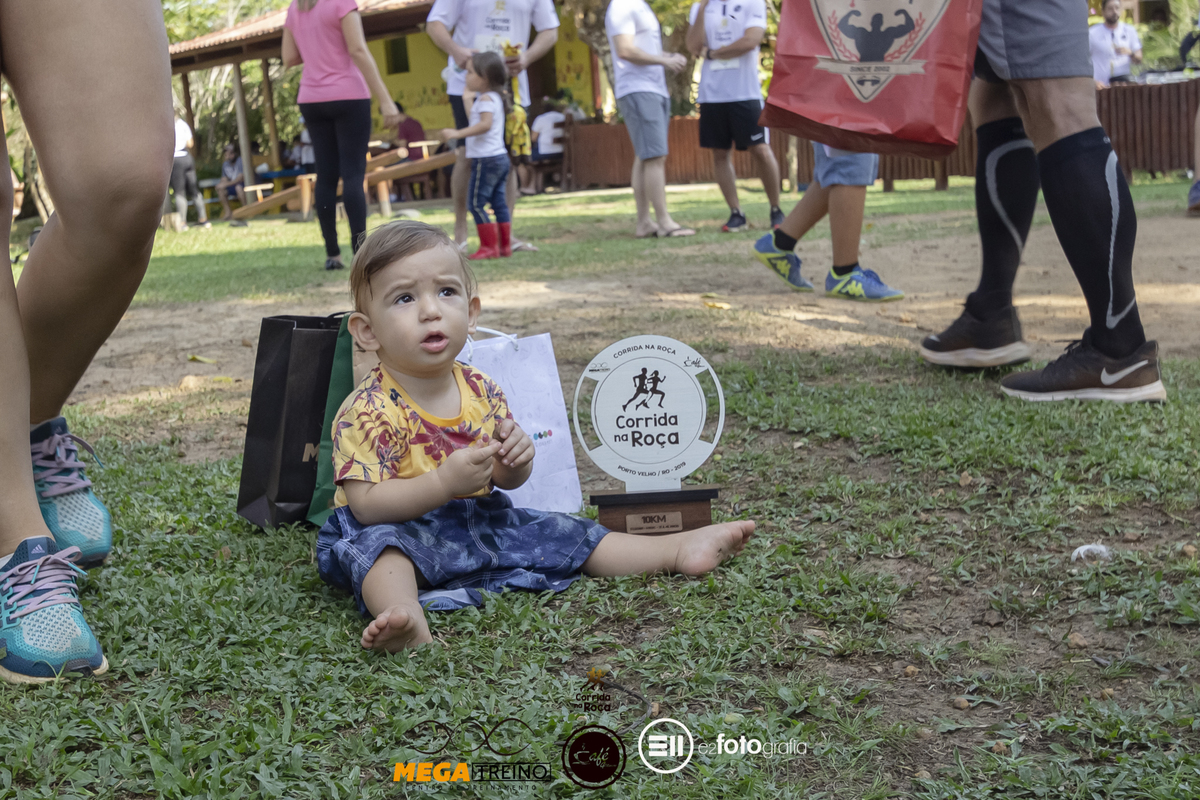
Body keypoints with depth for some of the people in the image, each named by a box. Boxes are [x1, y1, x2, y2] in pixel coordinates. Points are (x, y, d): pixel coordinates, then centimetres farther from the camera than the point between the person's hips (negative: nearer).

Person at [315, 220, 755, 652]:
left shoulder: (482, 392, 1)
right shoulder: (368, 411, -18)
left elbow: (504, 481, 11)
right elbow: (367, 504, -25)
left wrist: (514, 463, -14)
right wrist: (445, 482, -34)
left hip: (480, 523, 6)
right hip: (404, 532, -6)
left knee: (558, 532, 1)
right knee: (376, 545, -37)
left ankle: (677, 549, 7)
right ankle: (403, 614, -63)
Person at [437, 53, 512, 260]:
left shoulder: (486, 98, -12)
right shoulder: (495, 98, 17)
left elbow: (485, 124, -29)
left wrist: (457, 133, -33)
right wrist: (468, 101, 23)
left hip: (486, 159, -10)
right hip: (500, 157, 10)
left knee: (476, 203, -7)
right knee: (499, 202, 11)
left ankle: (489, 246, -8)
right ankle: (505, 245, 13)